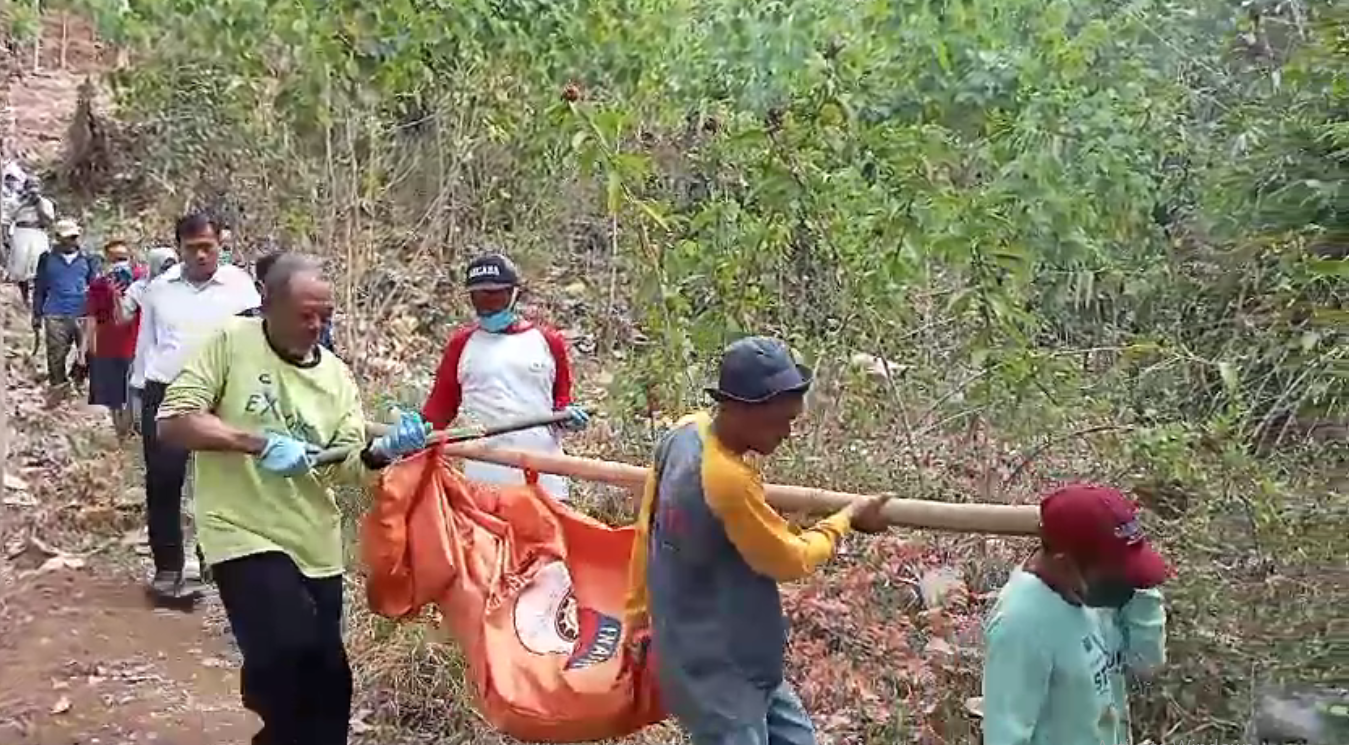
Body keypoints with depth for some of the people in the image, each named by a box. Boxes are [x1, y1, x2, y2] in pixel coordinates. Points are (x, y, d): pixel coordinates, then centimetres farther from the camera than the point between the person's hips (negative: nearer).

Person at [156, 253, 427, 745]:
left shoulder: (336, 375, 6)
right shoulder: (231, 343, -6)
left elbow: (347, 465, 0)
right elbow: (173, 422, -13)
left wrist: (382, 453, -23)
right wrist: (258, 442, -23)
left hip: (315, 544, 5)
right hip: (245, 534, -5)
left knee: (328, 677, 10)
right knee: (289, 651, -21)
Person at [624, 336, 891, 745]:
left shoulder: (685, 432, -6)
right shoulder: (729, 481, -32)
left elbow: (648, 531, 5)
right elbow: (790, 560, -16)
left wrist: (640, 615, 16)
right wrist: (846, 519, -1)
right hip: (716, 668, -9)